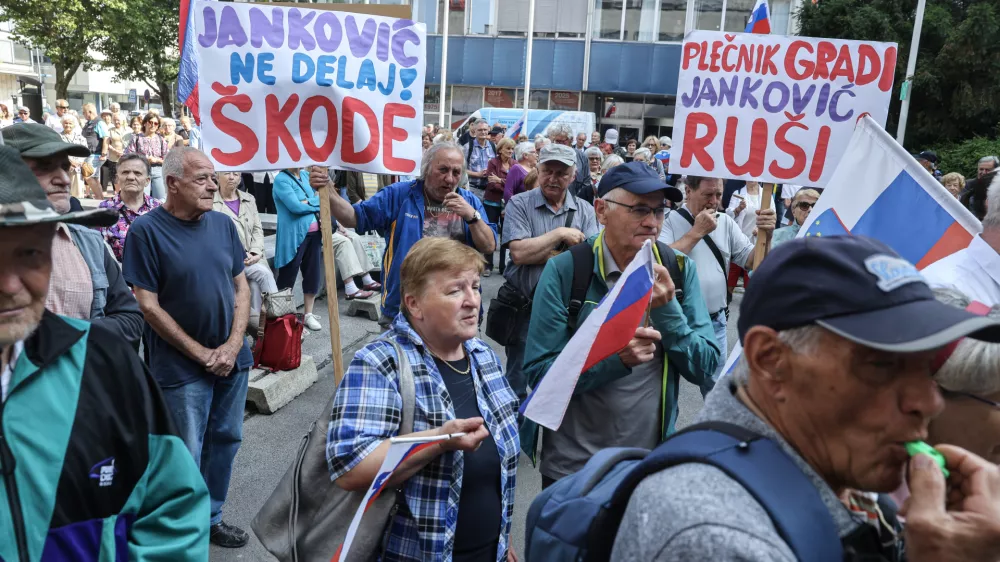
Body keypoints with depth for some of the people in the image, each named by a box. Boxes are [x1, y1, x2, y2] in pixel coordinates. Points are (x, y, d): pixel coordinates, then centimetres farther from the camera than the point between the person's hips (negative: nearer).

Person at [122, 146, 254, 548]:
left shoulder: (222, 224, 3)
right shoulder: (146, 230, -12)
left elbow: (241, 285, 6)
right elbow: (148, 305, -13)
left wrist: (233, 344, -6)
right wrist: (200, 353, -12)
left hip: (231, 358, 5)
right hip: (182, 365, -5)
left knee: (225, 440, 15)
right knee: (186, 455, 6)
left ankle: (211, 518, 34)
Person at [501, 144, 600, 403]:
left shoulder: (585, 210, 3)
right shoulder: (519, 204, -4)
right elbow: (519, 253, -18)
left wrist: (543, 254, -16)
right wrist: (561, 234, -14)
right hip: (525, 306, -2)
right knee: (518, 384, 10)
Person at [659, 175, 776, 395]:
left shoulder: (726, 223, 5)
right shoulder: (670, 221, -9)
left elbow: (752, 262, 3)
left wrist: (765, 235, -16)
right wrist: (697, 232, -19)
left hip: (715, 322, 4)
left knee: (715, 385, 19)